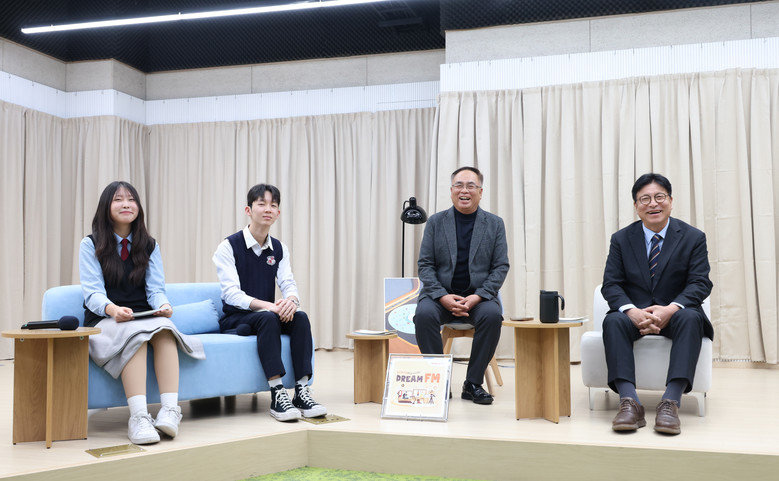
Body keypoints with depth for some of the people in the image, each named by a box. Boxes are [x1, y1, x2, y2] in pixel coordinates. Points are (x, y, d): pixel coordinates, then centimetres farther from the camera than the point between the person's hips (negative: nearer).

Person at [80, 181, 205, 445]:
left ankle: (170, 410, -46)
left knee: (163, 328, -34)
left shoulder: (149, 245, 15)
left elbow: (156, 288, 4)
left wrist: (163, 305, -21)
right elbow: (93, 292, -8)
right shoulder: (91, 244, 5)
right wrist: (112, 309, -31)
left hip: (144, 318, 3)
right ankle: (138, 417, -49)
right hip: (104, 322, -3)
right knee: (137, 333, -37)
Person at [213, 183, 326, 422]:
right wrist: (268, 306, -33)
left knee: (300, 317, -25)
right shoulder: (228, 247, -8)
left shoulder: (279, 249, 9)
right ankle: (277, 394, -39)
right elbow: (231, 294, -18)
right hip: (235, 319, -5)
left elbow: (288, 284, -1)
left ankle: (302, 391, -29)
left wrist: (291, 300, -27)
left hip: (267, 316, 5)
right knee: (267, 318, -35)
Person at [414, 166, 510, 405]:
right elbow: (425, 264, 1)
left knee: (493, 314, -32)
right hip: (441, 294, 0)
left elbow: (501, 266, 1)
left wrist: (478, 297, -15)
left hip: (478, 296, 0)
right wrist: (443, 297, -15)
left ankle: (473, 383, -18)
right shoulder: (436, 222, 5)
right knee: (424, 313, -31)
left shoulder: (494, 224, 5)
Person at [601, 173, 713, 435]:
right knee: (613, 320, -32)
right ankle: (629, 402, -43)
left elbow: (700, 283, -6)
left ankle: (671, 402, -43)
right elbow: (611, 284, -1)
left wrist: (670, 309, -25)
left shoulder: (693, 237, 3)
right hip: (635, 312, 1)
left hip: (675, 313, -1)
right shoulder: (621, 239, 6)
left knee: (691, 319, -35)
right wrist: (631, 311, -23)